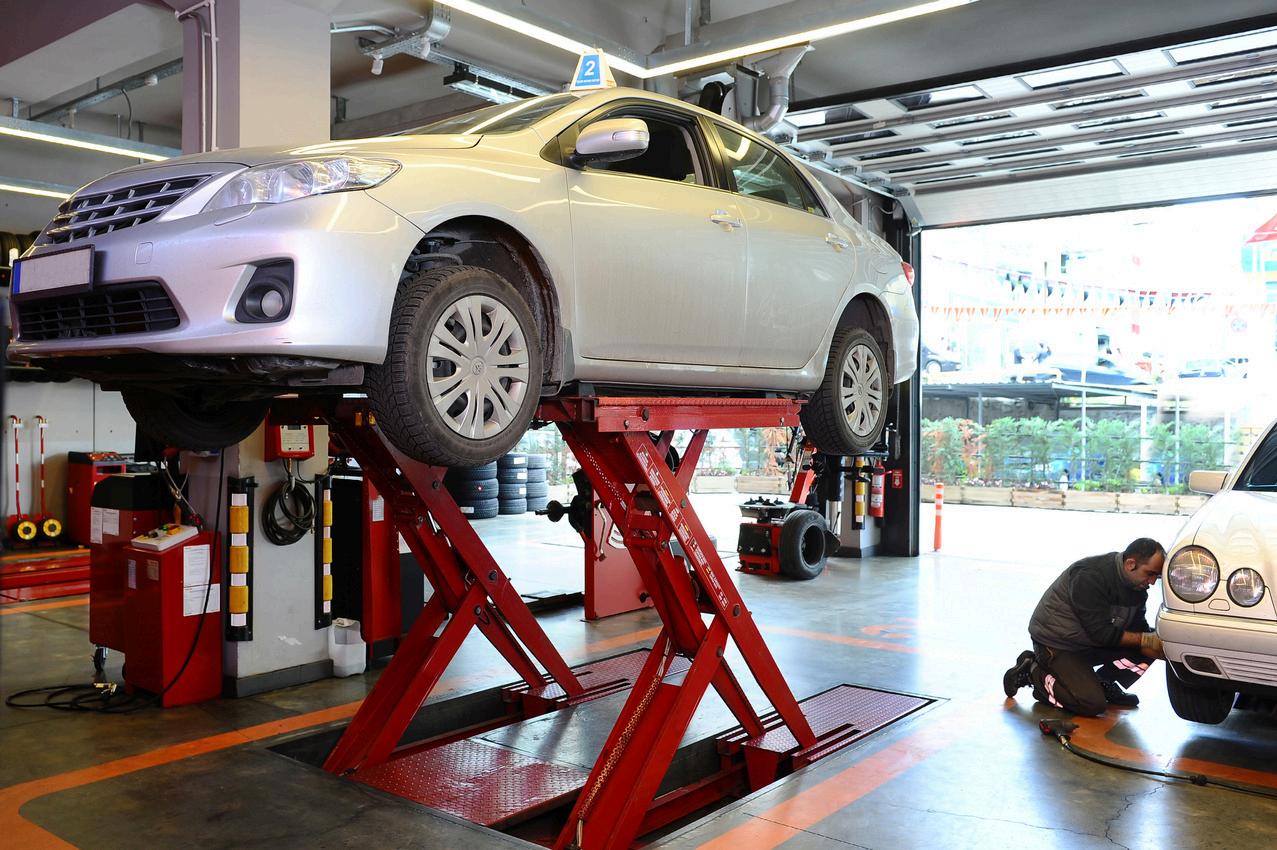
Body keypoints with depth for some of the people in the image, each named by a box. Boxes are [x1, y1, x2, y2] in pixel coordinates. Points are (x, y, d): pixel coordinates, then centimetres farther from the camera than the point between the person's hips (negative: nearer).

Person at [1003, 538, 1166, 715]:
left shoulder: (1138, 586, -2)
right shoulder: (1091, 576, -29)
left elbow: (1138, 627, 3)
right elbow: (1101, 634, -27)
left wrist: (1158, 642, -17)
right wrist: (1145, 640, -23)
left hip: (1090, 643, 8)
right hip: (1055, 644, -8)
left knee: (1146, 652, -9)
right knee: (1093, 705, -21)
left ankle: (1104, 684, 9)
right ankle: (1033, 672, -3)